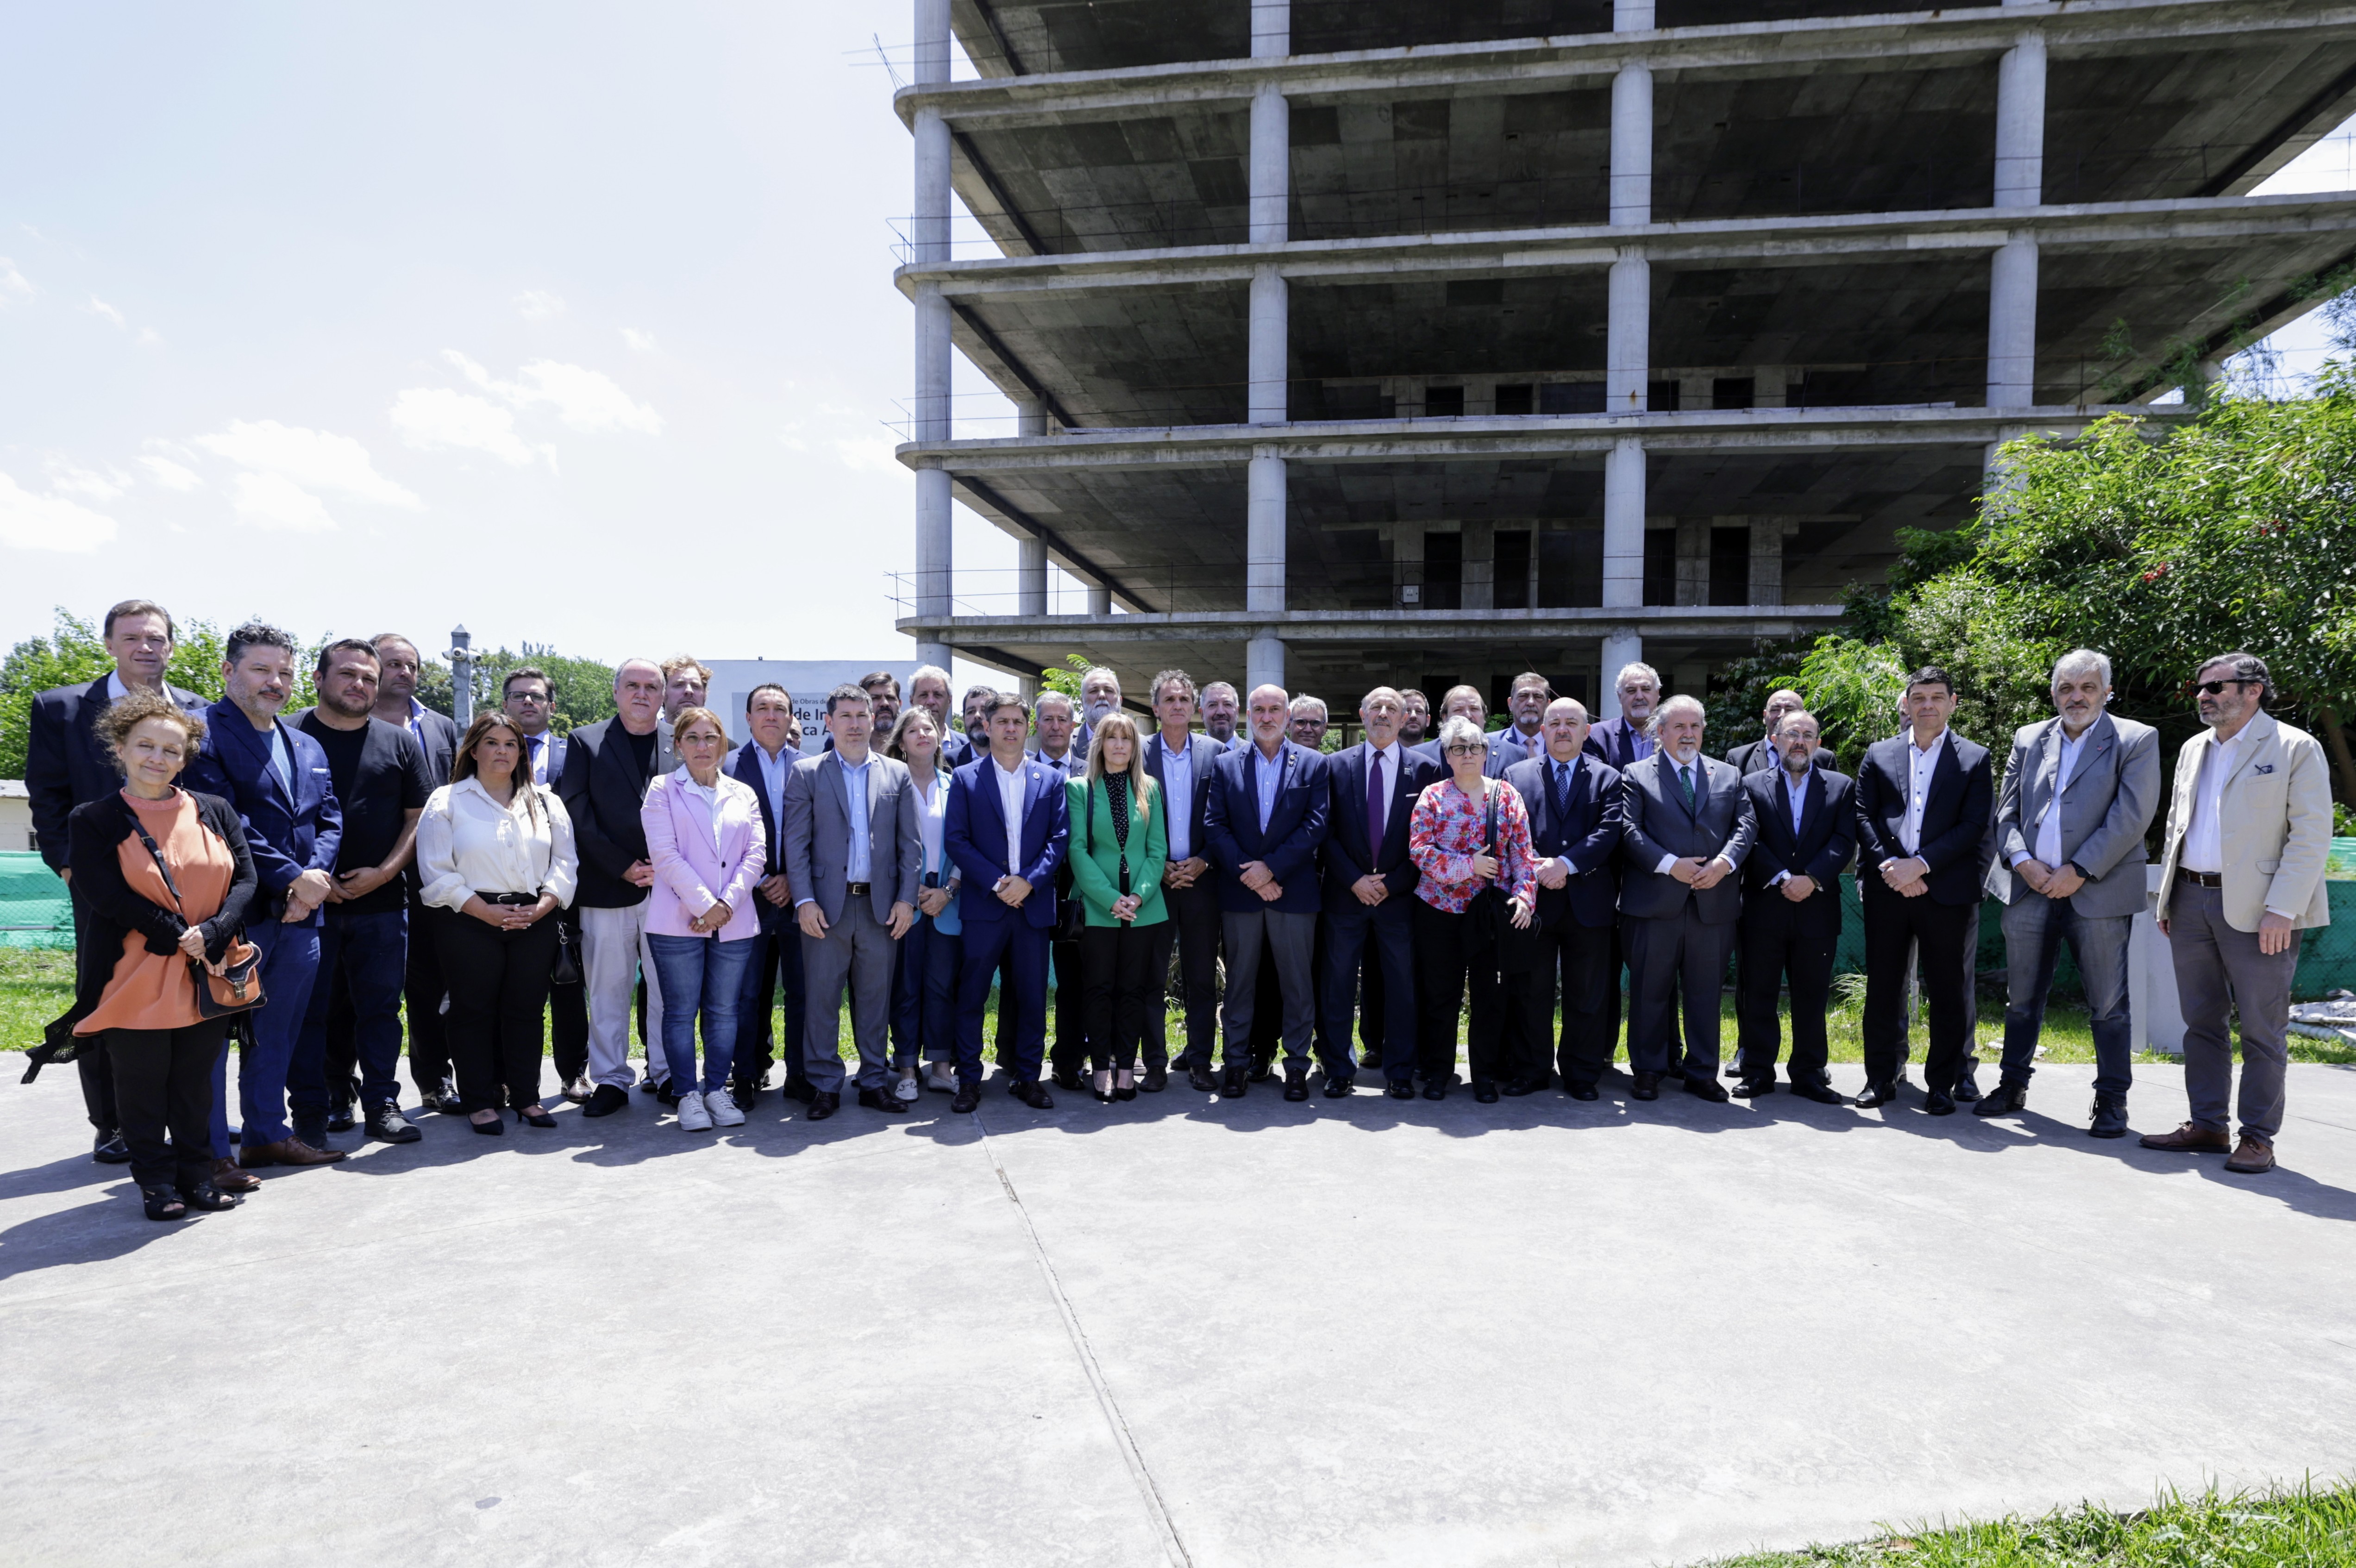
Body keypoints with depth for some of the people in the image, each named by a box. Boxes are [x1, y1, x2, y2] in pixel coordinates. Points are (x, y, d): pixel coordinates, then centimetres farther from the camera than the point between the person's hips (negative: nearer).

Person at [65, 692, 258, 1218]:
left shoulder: (215, 812, 6)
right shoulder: (92, 820, -2)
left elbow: (245, 880, 0)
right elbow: (108, 897, -11)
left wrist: (210, 934, -15)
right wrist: (177, 936, -16)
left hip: (208, 974, 3)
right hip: (135, 980, -2)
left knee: (195, 1083, 13)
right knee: (142, 1087, 7)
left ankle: (198, 1172, 25)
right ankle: (156, 1181, 21)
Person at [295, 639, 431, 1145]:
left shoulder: (400, 742, 8)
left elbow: (418, 816, 7)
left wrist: (385, 871, -6)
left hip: (381, 902, 1)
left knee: (380, 1006, 5)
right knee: (311, 1007, 6)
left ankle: (381, 1104, 13)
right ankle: (318, 1104, 18)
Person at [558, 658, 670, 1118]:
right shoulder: (584, 742, 6)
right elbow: (578, 816, -1)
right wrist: (625, 868, -8)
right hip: (607, 889, 0)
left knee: (668, 991, 4)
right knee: (608, 991, 5)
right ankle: (611, 1080, 15)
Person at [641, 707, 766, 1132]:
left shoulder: (743, 794, 12)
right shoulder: (662, 790, 3)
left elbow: (756, 854, 5)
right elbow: (665, 854, -7)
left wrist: (726, 904, -8)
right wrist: (704, 905, -13)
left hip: (735, 922, 3)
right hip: (678, 921, -3)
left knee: (724, 1011, 7)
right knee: (682, 1011, 3)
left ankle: (717, 1090, 17)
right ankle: (688, 1095, 12)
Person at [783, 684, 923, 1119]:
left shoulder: (898, 774, 9)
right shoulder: (806, 773, 5)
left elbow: (911, 842, 7)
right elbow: (796, 842, 0)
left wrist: (907, 899, -1)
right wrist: (804, 900, -9)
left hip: (880, 905, 2)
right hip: (826, 904, -1)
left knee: (876, 997, 8)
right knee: (822, 997, 2)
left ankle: (875, 1081, 19)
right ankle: (825, 1084, 14)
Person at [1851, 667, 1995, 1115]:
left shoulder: (1974, 759, 7)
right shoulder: (1879, 755, 12)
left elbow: (1974, 826, -3)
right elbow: (1864, 817, 5)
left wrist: (1920, 864, -13)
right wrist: (1890, 867, -9)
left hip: (1946, 891, -1)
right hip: (1887, 889, 1)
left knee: (1947, 992, 4)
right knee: (1883, 987, 6)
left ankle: (1942, 1085, 15)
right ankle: (1881, 1078, 16)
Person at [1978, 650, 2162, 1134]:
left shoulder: (2136, 741, 1)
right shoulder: (2028, 739, 12)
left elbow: (2131, 817, -9)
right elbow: (2005, 811, 10)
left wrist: (2078, 872, -14)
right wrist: (2022, 861, -7)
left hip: (2098, 892, -3)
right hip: (2028, 889, 4)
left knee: (2108, 1005, 4)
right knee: (2022, 999, 12)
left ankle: (2112, 1102, 17)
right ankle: (2013, 1086, 24)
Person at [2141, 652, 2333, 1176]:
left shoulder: (2295, 748, -3)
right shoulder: (2193, 750, 16)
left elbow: (2312, 836, -9)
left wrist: (2282, 910, -16)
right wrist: (2167, 899, 14)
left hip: (2256, 909, -6)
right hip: (2191, 902, 6)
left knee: (2262, 1030, 2)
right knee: (2202, 1021, 11)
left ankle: (2258, 1137, 10)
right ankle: (2207, 1125, 20)